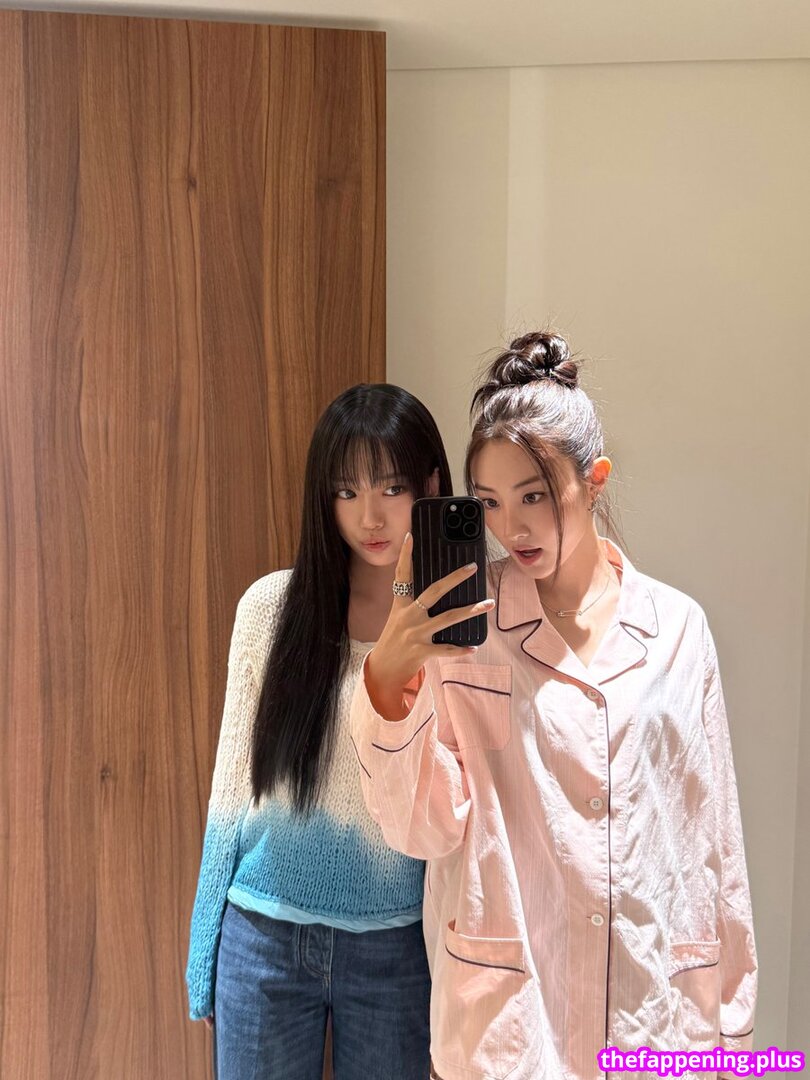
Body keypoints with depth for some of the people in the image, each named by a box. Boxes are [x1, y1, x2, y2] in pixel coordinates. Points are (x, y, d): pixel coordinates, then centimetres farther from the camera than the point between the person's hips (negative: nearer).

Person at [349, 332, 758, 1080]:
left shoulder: (677, 626, -4)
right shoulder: (459, 628, -8)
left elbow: (712, 834, 1)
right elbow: (422, 829, -13)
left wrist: (729, 1019, 5)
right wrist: (388, 676, -28)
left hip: (659, 1017, 2)